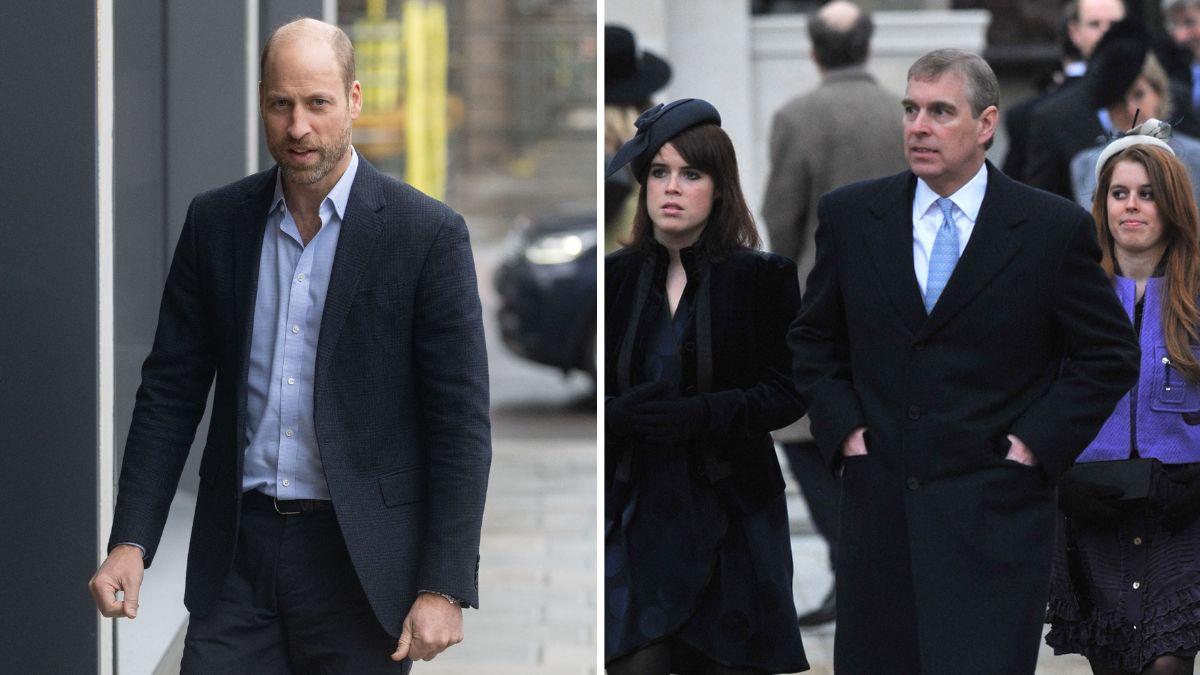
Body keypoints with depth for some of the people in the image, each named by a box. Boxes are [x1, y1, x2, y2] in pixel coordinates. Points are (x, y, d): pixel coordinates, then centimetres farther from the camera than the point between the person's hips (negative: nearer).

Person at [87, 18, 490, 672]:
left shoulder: (428, 234, -6)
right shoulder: (215, 221, 5)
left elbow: (461, 422, -6)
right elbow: (170, 390, 9)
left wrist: (444, 588, -12)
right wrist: (130, 542, 0)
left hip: (360, 560, -3)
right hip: (238, 554, 3)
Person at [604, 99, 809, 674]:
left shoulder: (764, 278, 1)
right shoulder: (617, 276, 7)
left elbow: (789, 392, -3)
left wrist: (702, 414, -18)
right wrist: (617, 413, -15)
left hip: (730, 513, -1)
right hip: (636, 513, 1)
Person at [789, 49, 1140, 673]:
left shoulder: (1054, 229, -3)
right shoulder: (850, 216, 6)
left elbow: (1110, 356, 4)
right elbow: (813, 341, 17)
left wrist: (1037, 444, -5)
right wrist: (842, 428, 3)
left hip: (994, 517, -3)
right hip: (878, 502, 3)